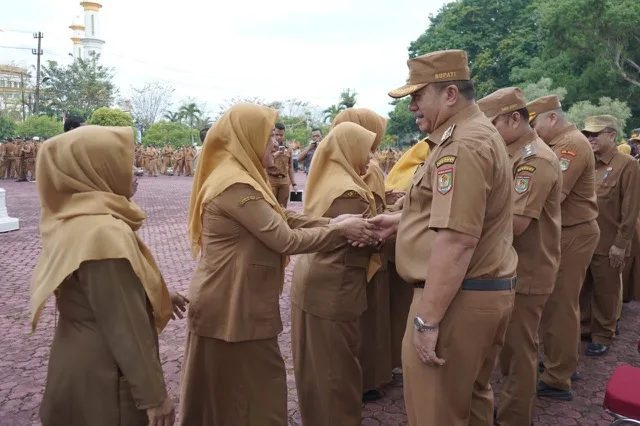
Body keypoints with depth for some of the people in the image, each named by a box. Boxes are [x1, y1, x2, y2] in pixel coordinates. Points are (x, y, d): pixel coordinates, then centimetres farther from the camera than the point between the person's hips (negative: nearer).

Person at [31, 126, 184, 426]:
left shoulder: (72, 220, 1)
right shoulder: (104, 233, -28)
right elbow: (126, 327, -25)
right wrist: (153, 395, -18)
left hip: (80, 366, 9)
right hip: (104, 378, -9)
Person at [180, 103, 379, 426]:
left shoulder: (236, 179, 10)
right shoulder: (236, 186, -23)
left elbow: (283, 219, 6)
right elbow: (286, 240, -22)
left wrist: (334, 223, -5)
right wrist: (340, 230, -11)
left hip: (227, 302, 10)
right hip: (235, 307, -10)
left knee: (220, 393, 23)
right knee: (257, 394, 6)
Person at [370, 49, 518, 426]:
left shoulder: (461, 145, -20)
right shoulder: (479, 133, 16)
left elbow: (456, 240, -27)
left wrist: (428, 319, -24)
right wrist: (402, 221, 18)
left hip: (458, 297, -11)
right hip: (488, 290, 11)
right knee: (472, 395, 22)